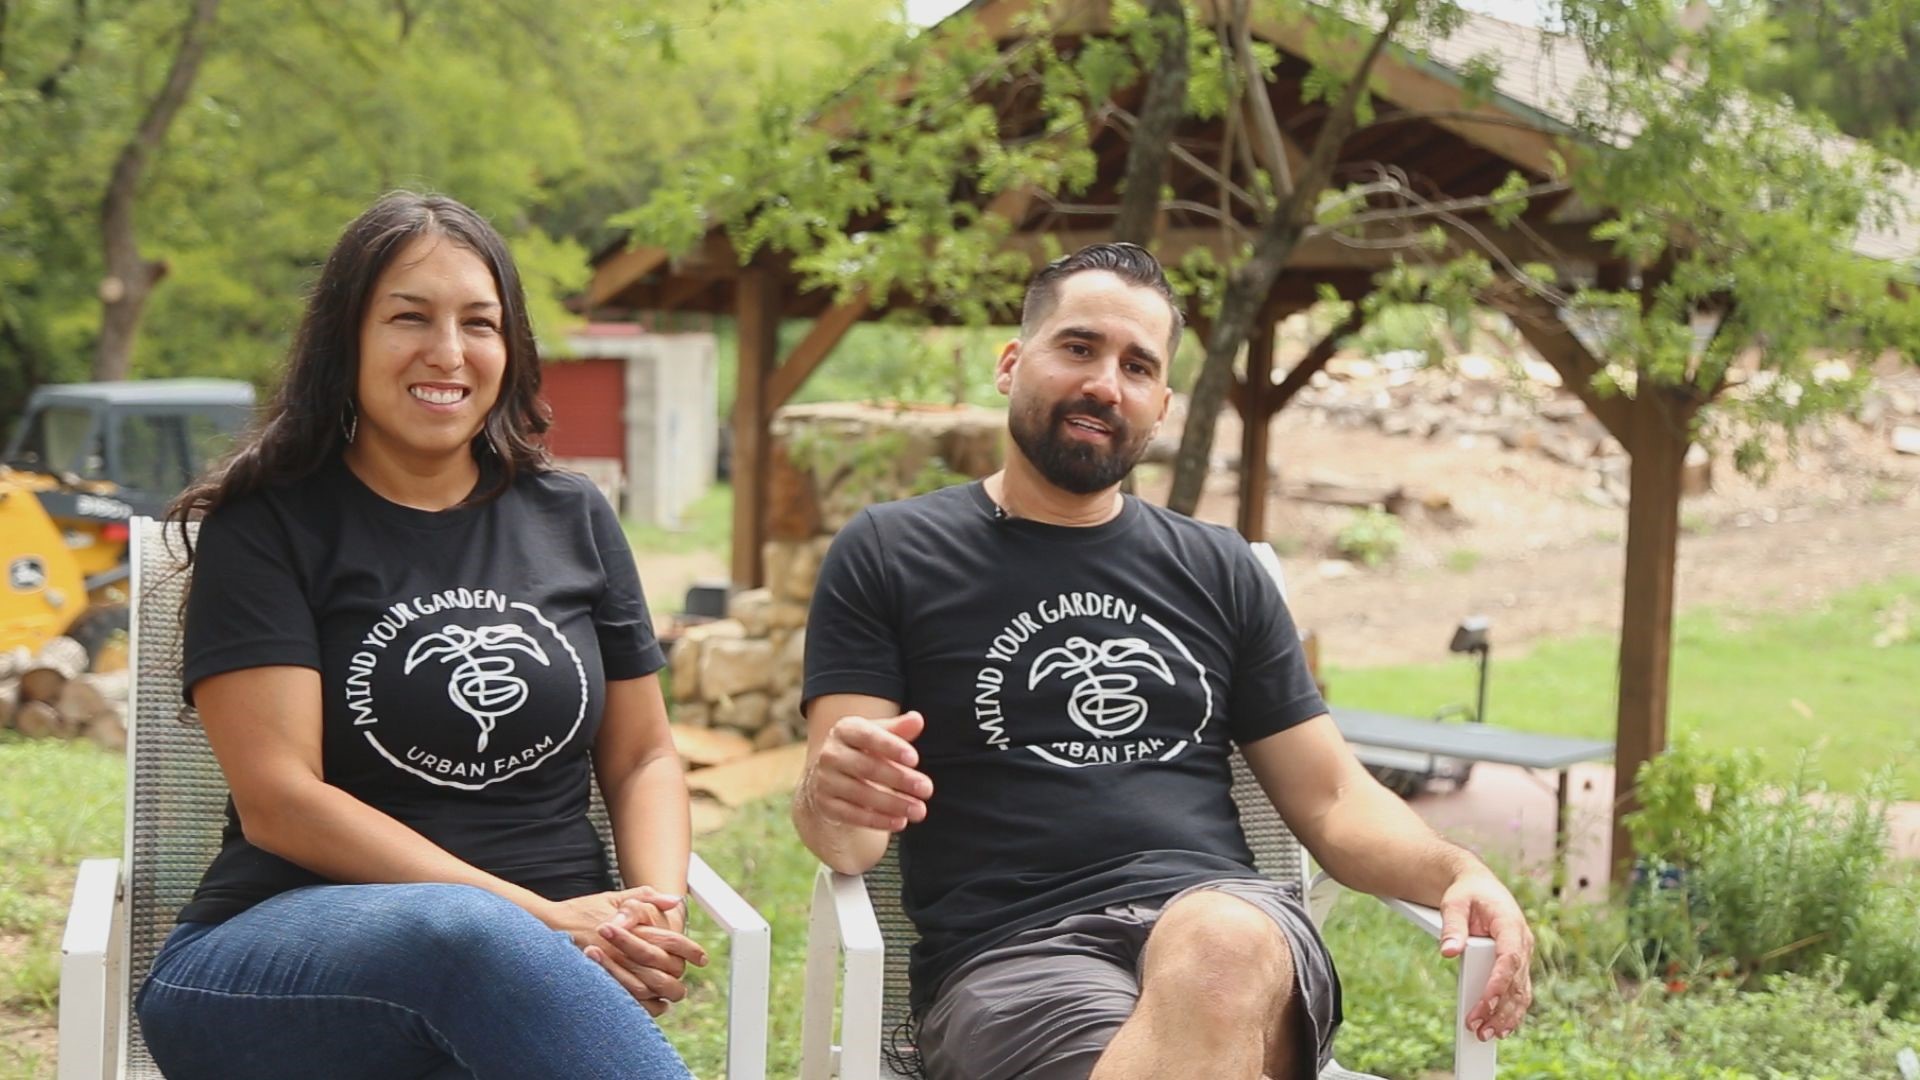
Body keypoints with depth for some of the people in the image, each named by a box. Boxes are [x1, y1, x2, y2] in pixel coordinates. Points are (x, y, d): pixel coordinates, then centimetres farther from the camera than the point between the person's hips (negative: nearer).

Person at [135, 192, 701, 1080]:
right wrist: (543, 918, -15)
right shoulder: (266, 529, 3)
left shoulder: (572, 520, 15)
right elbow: (279, 801, -7)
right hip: (274, 973, -2)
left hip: (548, 972, 3)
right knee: (468, 936, -39)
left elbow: (643, 759, 19)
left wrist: (656, 914, -5)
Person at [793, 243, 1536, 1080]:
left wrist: (1457, 874, -2)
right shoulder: (887, 555, 10)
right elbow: (844, 840, 3)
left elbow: (1331, 799, 19)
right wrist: (836, 796, -23)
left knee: (1215, 958, -37)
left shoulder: (1219, 572, 20)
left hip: (1230, 931, 3)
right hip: (1011, 954, -3)